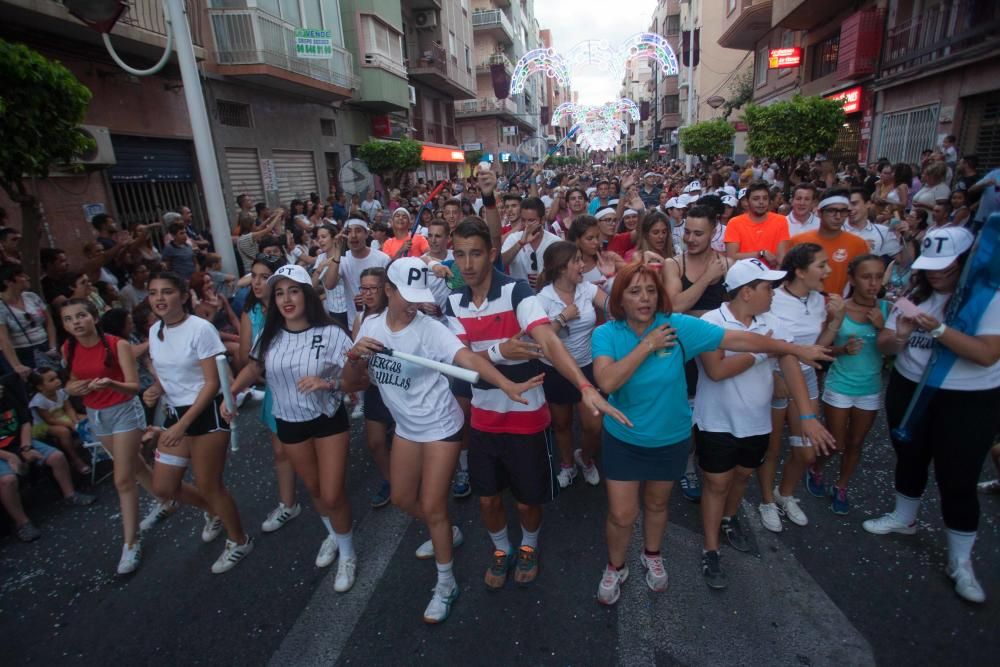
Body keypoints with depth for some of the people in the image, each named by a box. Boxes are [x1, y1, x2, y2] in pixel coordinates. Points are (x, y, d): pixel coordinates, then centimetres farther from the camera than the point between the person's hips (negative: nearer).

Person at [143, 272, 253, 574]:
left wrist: (183, 425, -20)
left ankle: (239, 541, 28)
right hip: (175, 413, 8)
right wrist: (155, 390, -6)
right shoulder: (155, 331, 5)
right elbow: (165, 373, 17)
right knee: (163, 486, 12)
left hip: (207, 414, -7)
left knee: (208, 485, 3)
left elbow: (212, 382, -18)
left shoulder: (200, 329, -18)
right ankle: (213, 512, 42)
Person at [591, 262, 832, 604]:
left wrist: (798, 350, -4)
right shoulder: (605, 334, -18)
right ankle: (615, 567, 37)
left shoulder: (678, 326, -17)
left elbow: (740, 339, -11)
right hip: (623, 439, -1)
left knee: (657, 503, 24)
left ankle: (652, 556, 54)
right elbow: (607, 381, -33)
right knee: (621, 515, 6)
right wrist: (647, 345, -29)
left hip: (671, 438, 2)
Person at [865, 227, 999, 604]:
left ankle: (960, 562, 21)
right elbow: (882, 345, 0)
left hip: (969, 402, -4)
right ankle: (904, 517, 44)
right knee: (909, 459, 21)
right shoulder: (917, 294, 1)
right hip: (909, 392, 5)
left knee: (957, 481, 3)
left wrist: (937, 329, -30)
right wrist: (900, 335, -21)